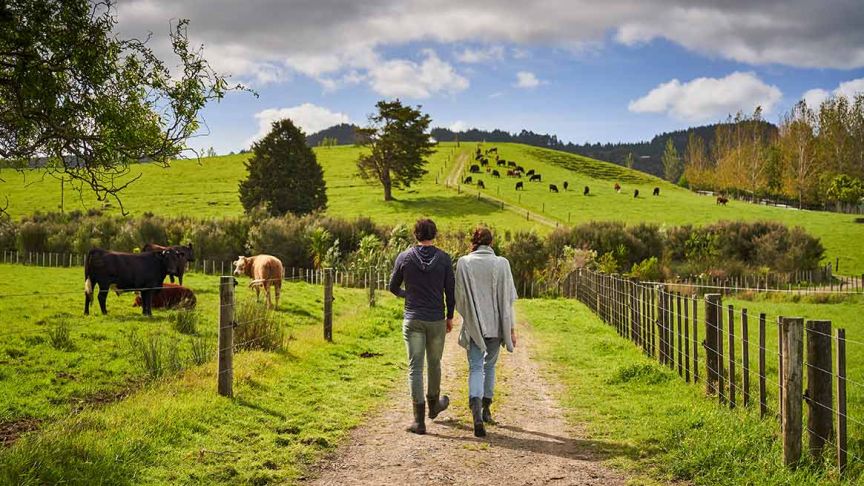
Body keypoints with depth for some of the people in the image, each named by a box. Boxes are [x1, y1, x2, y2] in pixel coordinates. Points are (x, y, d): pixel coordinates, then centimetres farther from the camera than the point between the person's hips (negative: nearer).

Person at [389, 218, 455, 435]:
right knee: (434, 364, 20)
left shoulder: (404, 258, -4)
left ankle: (419, 419, -4)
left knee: (415, 368, 1)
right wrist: (450, 316, 12)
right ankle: (434, 404, 41)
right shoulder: (444, 258, -4)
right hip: (437, 321, 1)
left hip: (413, 320, -1)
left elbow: (393, 287, 7)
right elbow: (450, 290, -1)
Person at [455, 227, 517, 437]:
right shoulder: (501, 263, -5)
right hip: (495, 324, 1)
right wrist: (511, 328, 0)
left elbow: (459, 296, -1)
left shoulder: (463, 263, -4)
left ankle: (476, 412, -23)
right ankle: (486, 410, 30)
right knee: (490, 365, 20)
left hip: (473, 325, -1)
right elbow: (507, 299, -5)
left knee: (476, 367, -1)